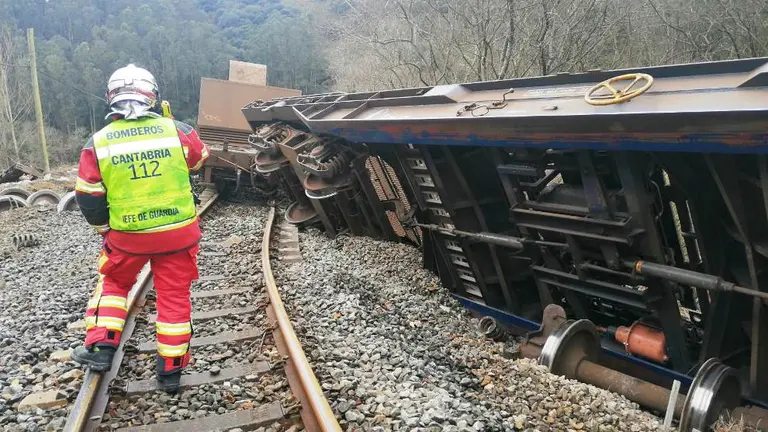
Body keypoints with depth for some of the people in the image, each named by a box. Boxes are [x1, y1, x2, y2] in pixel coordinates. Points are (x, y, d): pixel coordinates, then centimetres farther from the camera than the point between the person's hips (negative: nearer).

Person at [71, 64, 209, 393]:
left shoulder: (98, 143, -8)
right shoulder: (177, 131, -10)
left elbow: (88, 200, -1)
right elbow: (201, 159, 13)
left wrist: (104, 228, 17)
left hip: (127, 235, 1)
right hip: (178, 232, 0)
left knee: (113, 282, 27)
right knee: (174, 297, 11)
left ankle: (101, 348, 23)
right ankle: (170, 371, 18)